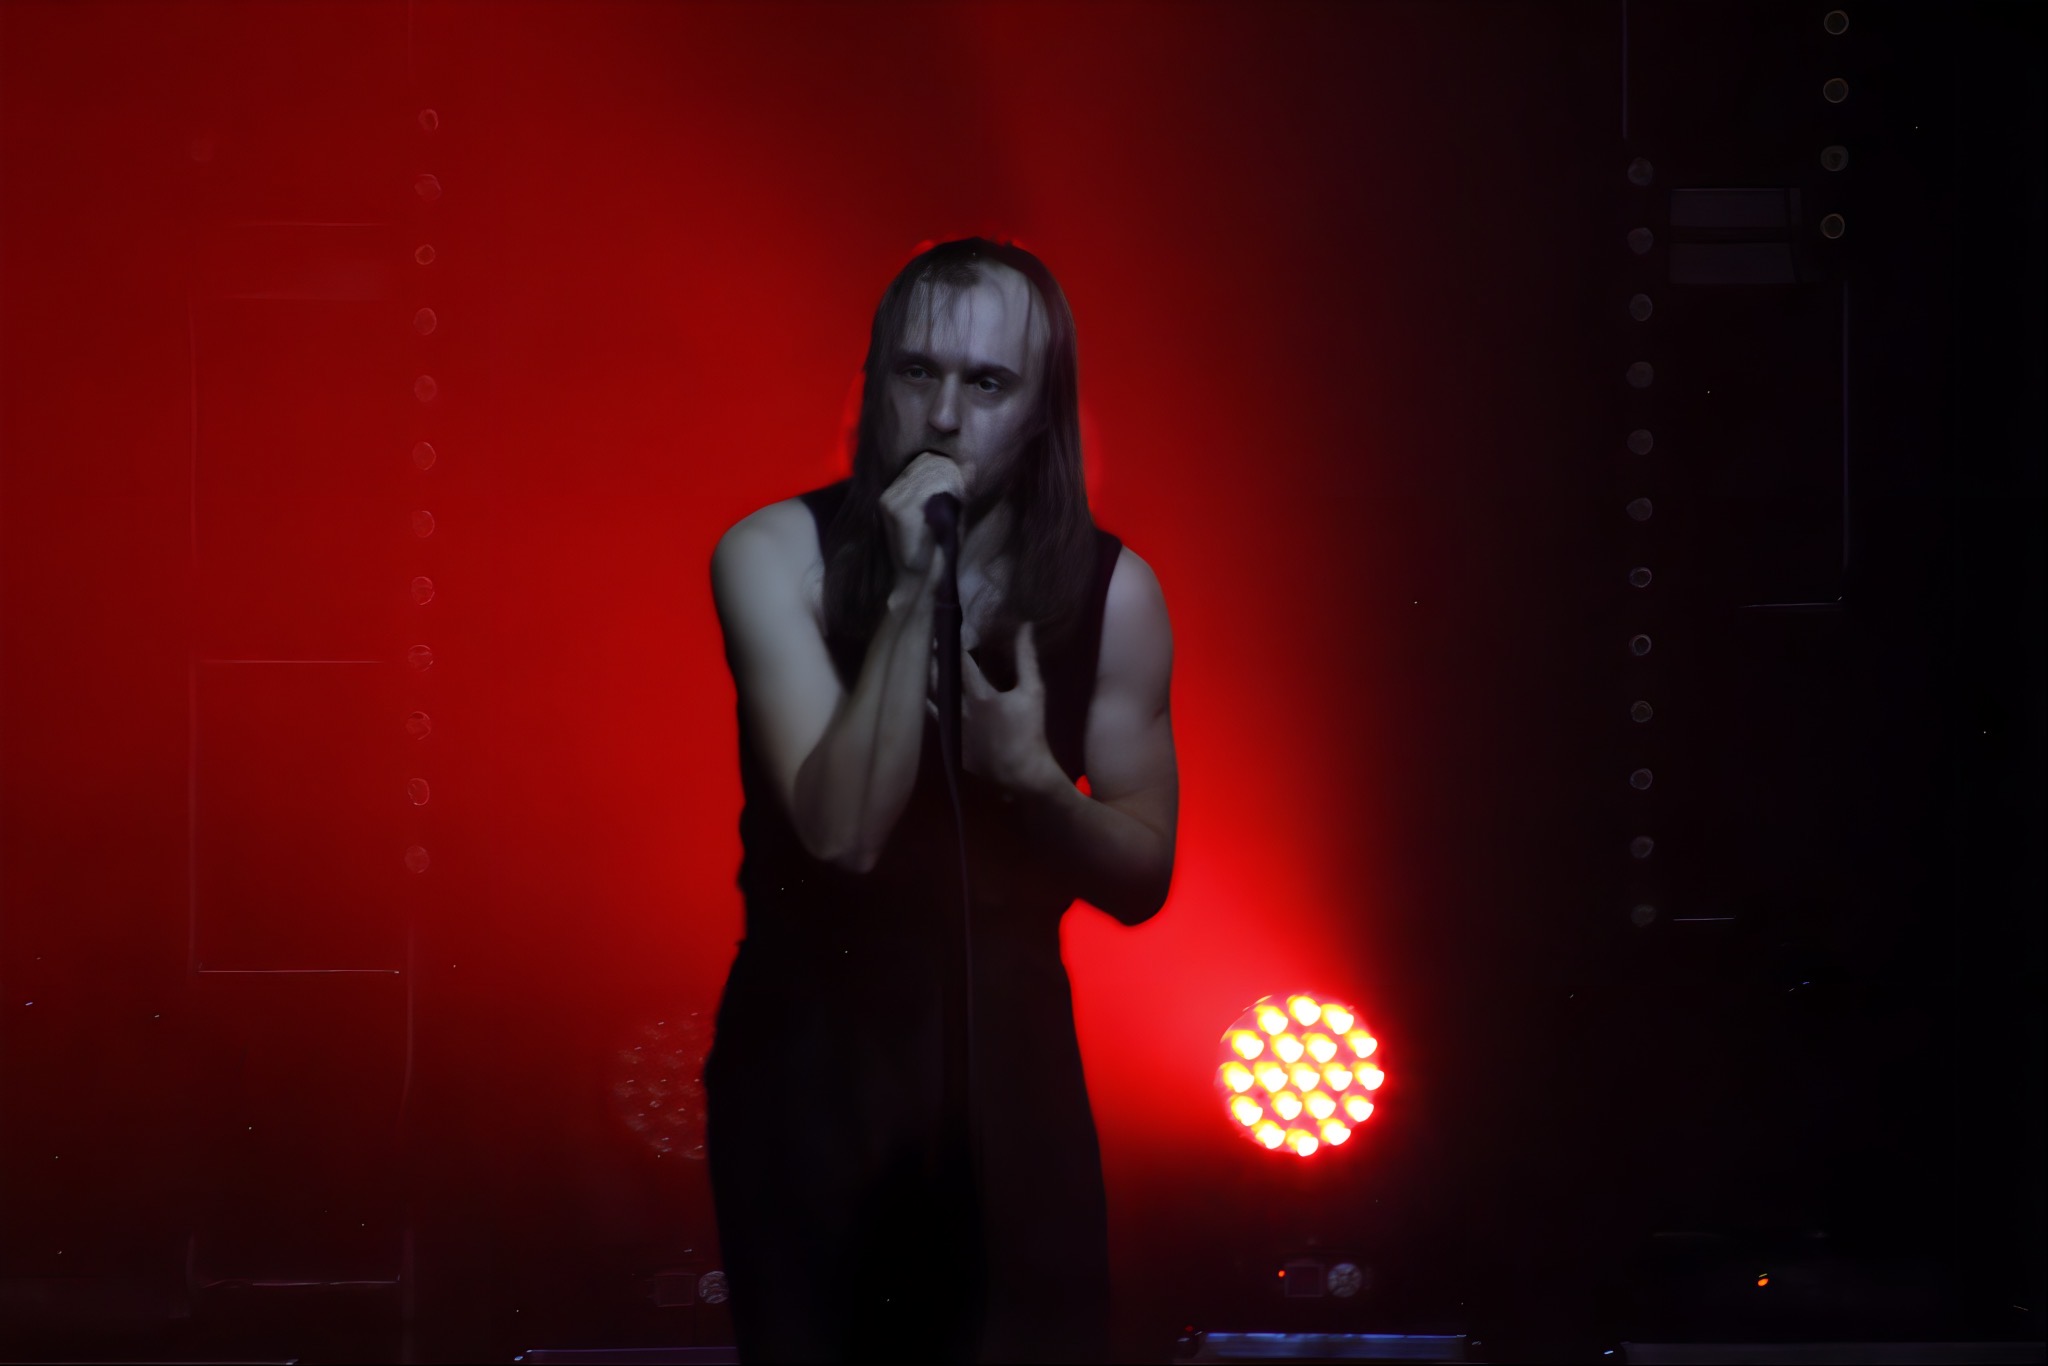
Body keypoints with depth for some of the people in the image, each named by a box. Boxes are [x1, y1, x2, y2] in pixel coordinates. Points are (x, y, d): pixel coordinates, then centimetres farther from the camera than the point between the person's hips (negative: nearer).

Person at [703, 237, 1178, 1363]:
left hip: (1008, 1057, 1)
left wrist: (1030, 774, -20)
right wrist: (913, 596, -29)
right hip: (810, 1058, -1)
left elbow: (1142, 878, -1)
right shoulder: (777, 555, -11)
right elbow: (843, 831, -22)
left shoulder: (1110, 590, -6)